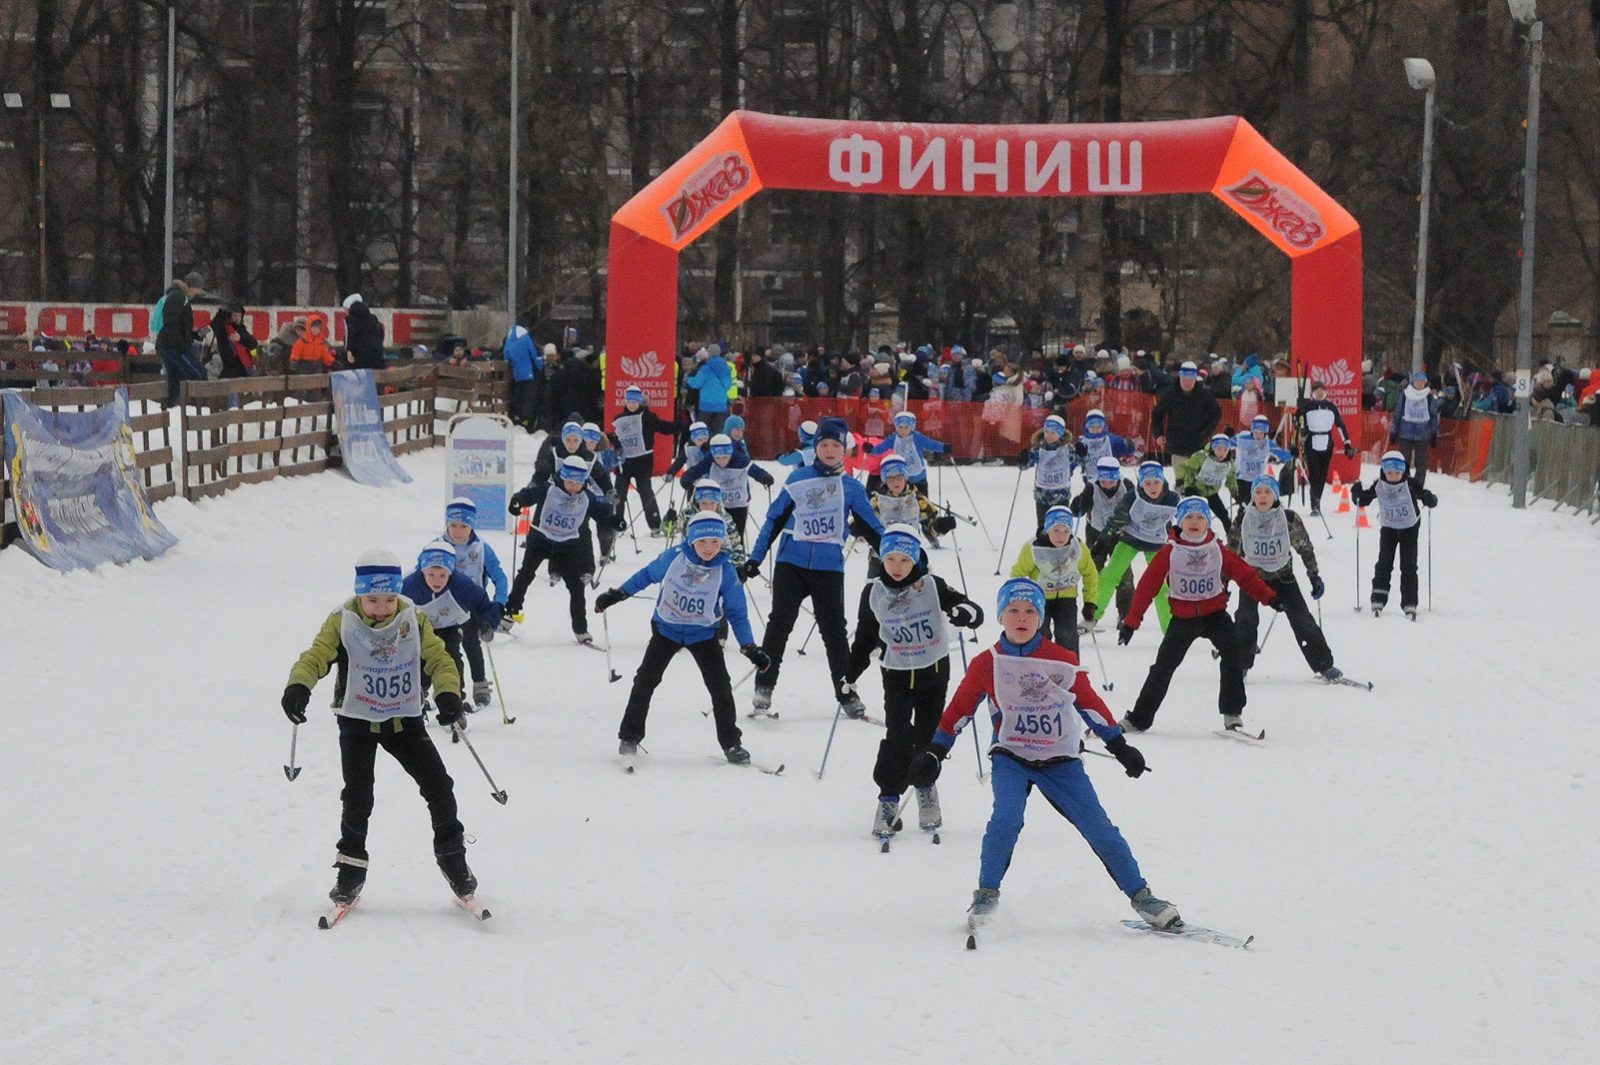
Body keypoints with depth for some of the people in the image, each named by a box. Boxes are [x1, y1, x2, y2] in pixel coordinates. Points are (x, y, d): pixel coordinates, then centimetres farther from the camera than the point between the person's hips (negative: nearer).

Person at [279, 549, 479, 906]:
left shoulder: (414, 620, -9)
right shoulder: (342, 622, -14)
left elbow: (439, 659, -11)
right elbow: (316, 656, -21)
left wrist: (448, 694, -32)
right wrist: (298, 686, -43)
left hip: (404, 720, 1)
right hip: (357, 721, -1)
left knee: (438, 785, -3)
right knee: (357, 797, -7)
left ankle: (452, 856, 16)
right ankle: (351, 869, 10)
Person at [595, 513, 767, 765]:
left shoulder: (726, 571, -16)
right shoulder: (673, 557, -16)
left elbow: (737, 613, -8)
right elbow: (647, 575, 4)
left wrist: (749, 647, -18)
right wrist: (616, 595, 8)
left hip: (703, 633, 0)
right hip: (667, 628, 0)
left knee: (720, 686, -8)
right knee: (645, 681, -4)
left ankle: (731, 744, 4)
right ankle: (629, 738, 7)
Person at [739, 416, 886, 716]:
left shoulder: (851, 488, 6)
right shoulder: (798, 480, 5)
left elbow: (871, 527, 12)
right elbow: (774, 520, 9)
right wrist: (755, 559, 6)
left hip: (829, 567, 0)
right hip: (792, 563, 0)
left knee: (834, 629, 2)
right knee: (779, 624, -2)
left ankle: (846, 691, 10)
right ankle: (764, 686, 4)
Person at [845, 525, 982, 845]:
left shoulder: (932, 587, -9)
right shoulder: (873, 593, -4)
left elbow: (974, 613, -11)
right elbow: (865, 637, 9)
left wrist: (966, 613, -34)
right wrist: (851, 674, 7)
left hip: (934, 671, 0)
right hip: (897, 674, 0)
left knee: (929, 734, 6)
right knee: (898, 737, -13)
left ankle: (926, 788, 28)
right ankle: (889, 798, -4)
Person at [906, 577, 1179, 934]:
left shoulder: (1061, 660, -4)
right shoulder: (987, 664, -3)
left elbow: (1090, 702, 7)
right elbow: (959, 709, 7)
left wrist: (1119, 745, 9)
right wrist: (934, 753, 5)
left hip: (1060, 761, 1)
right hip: (1010, 758, -1)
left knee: (1099, 829, -4)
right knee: (1006, 819, -26)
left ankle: (1140, 896, 6)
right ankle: (986, 895, -8)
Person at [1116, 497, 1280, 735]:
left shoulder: (1217, 550, 0)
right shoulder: (1170, 552, -5)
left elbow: (1244, 574, 5)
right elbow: (1148, 585, -5)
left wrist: (1269, 597, -4)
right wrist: (1131, 621, -8)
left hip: (1215, 613, 0)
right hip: (1183, 617, 0)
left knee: (1231, 651, -23)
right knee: (1163, 666, 2)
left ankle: (1232, 713, -18)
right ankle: (1139, 719, 15)